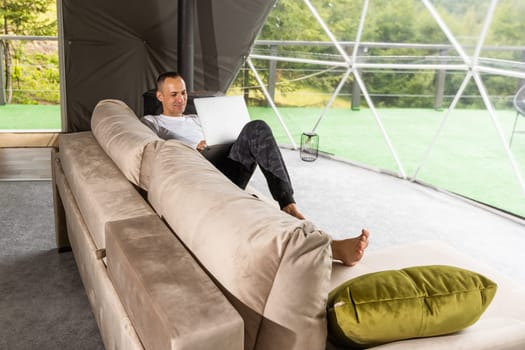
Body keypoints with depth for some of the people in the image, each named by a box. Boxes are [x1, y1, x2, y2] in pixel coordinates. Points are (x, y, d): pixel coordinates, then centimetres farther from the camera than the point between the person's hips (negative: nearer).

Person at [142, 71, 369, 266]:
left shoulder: (195, 120, 38)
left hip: (225, 174, 5)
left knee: (256, 128, -22)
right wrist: (192, 150, -4)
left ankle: (289, 206, -32)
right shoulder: (150, 122, 23)